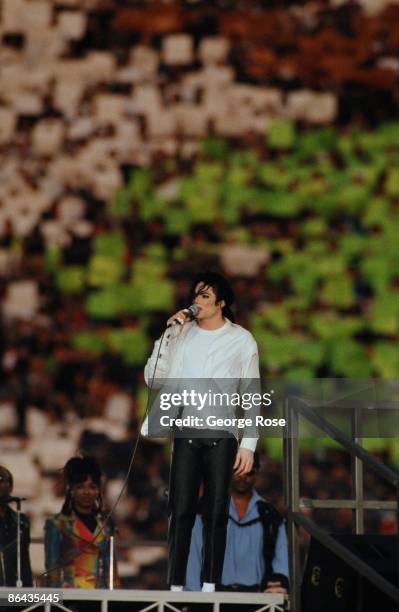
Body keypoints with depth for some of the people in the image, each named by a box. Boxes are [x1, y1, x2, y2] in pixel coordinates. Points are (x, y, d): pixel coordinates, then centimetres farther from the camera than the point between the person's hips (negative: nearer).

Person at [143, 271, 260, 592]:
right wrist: (168, 335, -4)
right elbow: (154, 379, 4)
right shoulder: (181, 333, 9)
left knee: (216, 514, -1)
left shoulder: (241, 340, 7)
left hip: (222, 434, -1)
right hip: (185, 433, 1)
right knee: (181, 512, -5)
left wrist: (249, 444, 0)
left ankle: (210, 586, 1)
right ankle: (175, 587, -6)